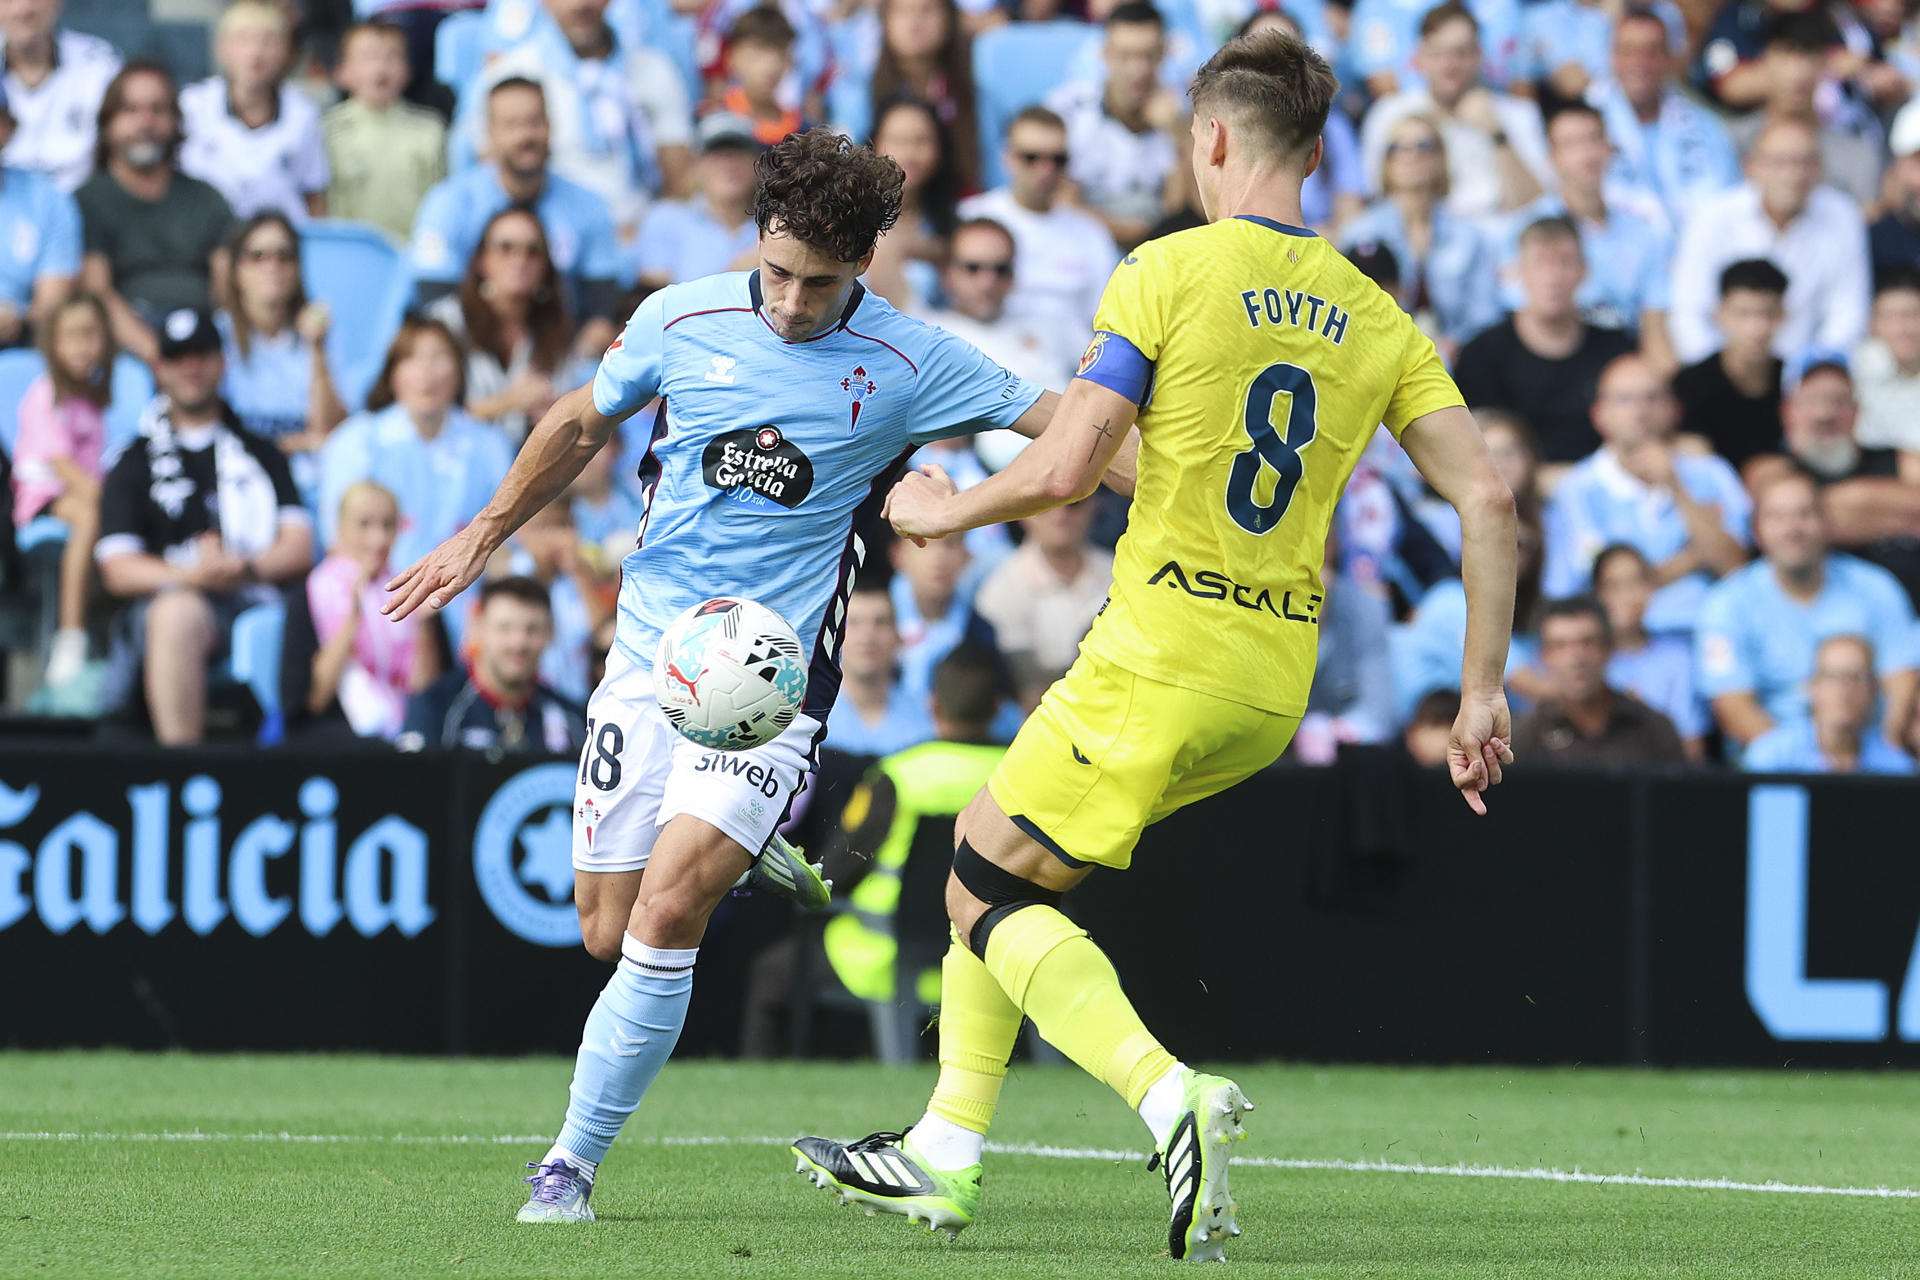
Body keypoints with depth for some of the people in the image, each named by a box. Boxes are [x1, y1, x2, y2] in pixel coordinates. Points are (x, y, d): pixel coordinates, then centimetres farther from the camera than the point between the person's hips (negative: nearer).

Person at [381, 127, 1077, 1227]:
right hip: (651, 652, 3)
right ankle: (742, 858, 38)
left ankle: (577, 1160, -7)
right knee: (609, 930, 4)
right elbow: (582, 425, 17)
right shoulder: (682, 321, -1)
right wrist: (484, 537, 22)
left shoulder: (906, 364, -7)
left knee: (666, 913, -19)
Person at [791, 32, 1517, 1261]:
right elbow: (1486, 495, 2)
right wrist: (1484, 694, 6)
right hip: (1276, 686, 7)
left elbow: (1064, 469, -13)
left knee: (987, 897, 4)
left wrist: (949, 508, 6)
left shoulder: (1171, 272, -7)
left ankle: (1171, 1094, -20)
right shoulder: (1376, 318, 9)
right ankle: (944, 1154, 23)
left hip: (1161, 657, -7)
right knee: (994, 854, 23)